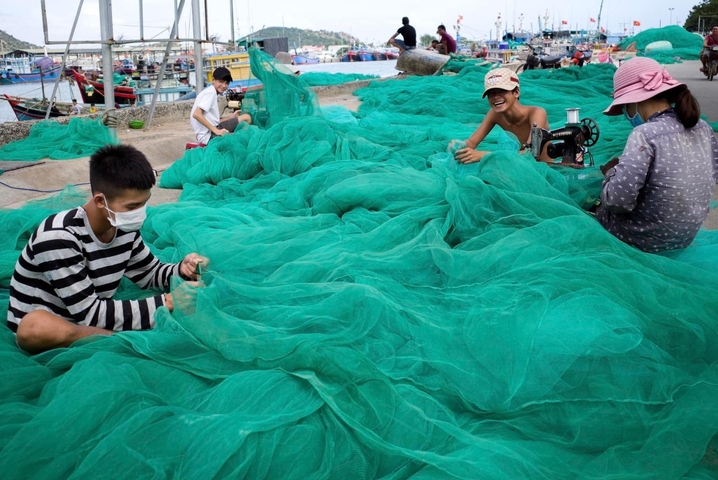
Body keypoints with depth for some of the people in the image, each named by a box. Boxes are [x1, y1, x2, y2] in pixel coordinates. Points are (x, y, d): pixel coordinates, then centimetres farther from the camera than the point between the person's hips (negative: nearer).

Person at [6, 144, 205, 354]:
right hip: (42, 332, -5)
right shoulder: (59, 237, -28)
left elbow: (149, 273, 8)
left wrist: (181, 270, -14)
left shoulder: (124, 227, -8)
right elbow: (89, 314, -28)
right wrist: (164, 304, -27)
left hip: (88, 325, 5)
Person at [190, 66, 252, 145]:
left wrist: (231, 116, 11)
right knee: (246, 118, -11)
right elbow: (196, 114, -23)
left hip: (210, 132, 10)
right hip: (209, 135, -10)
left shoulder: (209, 91, 18)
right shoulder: (211, 92, -10)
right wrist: (216, 130, -24)